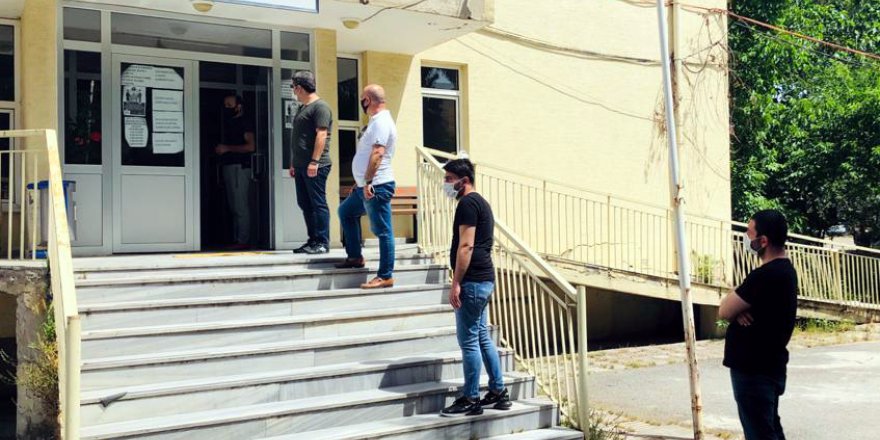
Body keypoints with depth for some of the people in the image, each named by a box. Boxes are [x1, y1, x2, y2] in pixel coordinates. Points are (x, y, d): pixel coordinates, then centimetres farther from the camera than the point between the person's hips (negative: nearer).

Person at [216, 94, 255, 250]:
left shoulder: (244, 122, -5)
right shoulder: (228, 123, 21)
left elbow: (250, 146, -16)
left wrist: (227, 148, -14)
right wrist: (219, 150, 10)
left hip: (239, 166, -9)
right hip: (228, 166, 9)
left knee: (241, 207, -11)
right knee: (233, 207, 8)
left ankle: (243, 241, -10)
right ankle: (236, 239, 10)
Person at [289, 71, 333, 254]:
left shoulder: (320, 107, -9)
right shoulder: (303, 108, 21)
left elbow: (321, 135, -17)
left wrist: (314, 161, -22)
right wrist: (294, 163, 22)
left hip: (315, 166, -9)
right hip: (301, 166, 10)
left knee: (318, 204, -6)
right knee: (305, 204, 10)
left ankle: (322, 243, -3)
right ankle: (313, 240, 17)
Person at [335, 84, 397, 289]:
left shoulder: (382, 122, -15)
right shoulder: (376, 121, 18)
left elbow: (377, 153, -25)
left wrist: (368, 182, -29)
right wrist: (360, 181, 27)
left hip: (377, 186, -11)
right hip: (367, 186, 11)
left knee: (383, 231, -7)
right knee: (345, 211, 24)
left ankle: (386, 276, -4)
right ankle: (355, 257, 29)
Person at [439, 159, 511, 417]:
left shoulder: (467, 203, -12)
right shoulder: (480, 202, 19)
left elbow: (466, 246, -19)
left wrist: (456, 283, -19)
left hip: (473, 281, -10)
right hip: (484, 280, 10)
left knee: (469, 340, -5)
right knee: (482, 338, 15)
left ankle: (471, 400, 1)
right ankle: (498, 393, 20)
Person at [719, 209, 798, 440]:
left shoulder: (765, 275, -23)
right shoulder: (783, 270, 10)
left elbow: (724, 311, -18)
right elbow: (734, 308, 13)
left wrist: (735, 305, 2)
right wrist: (739, 308, -9)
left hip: (754, 370, -10)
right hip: (767, 366, 10)